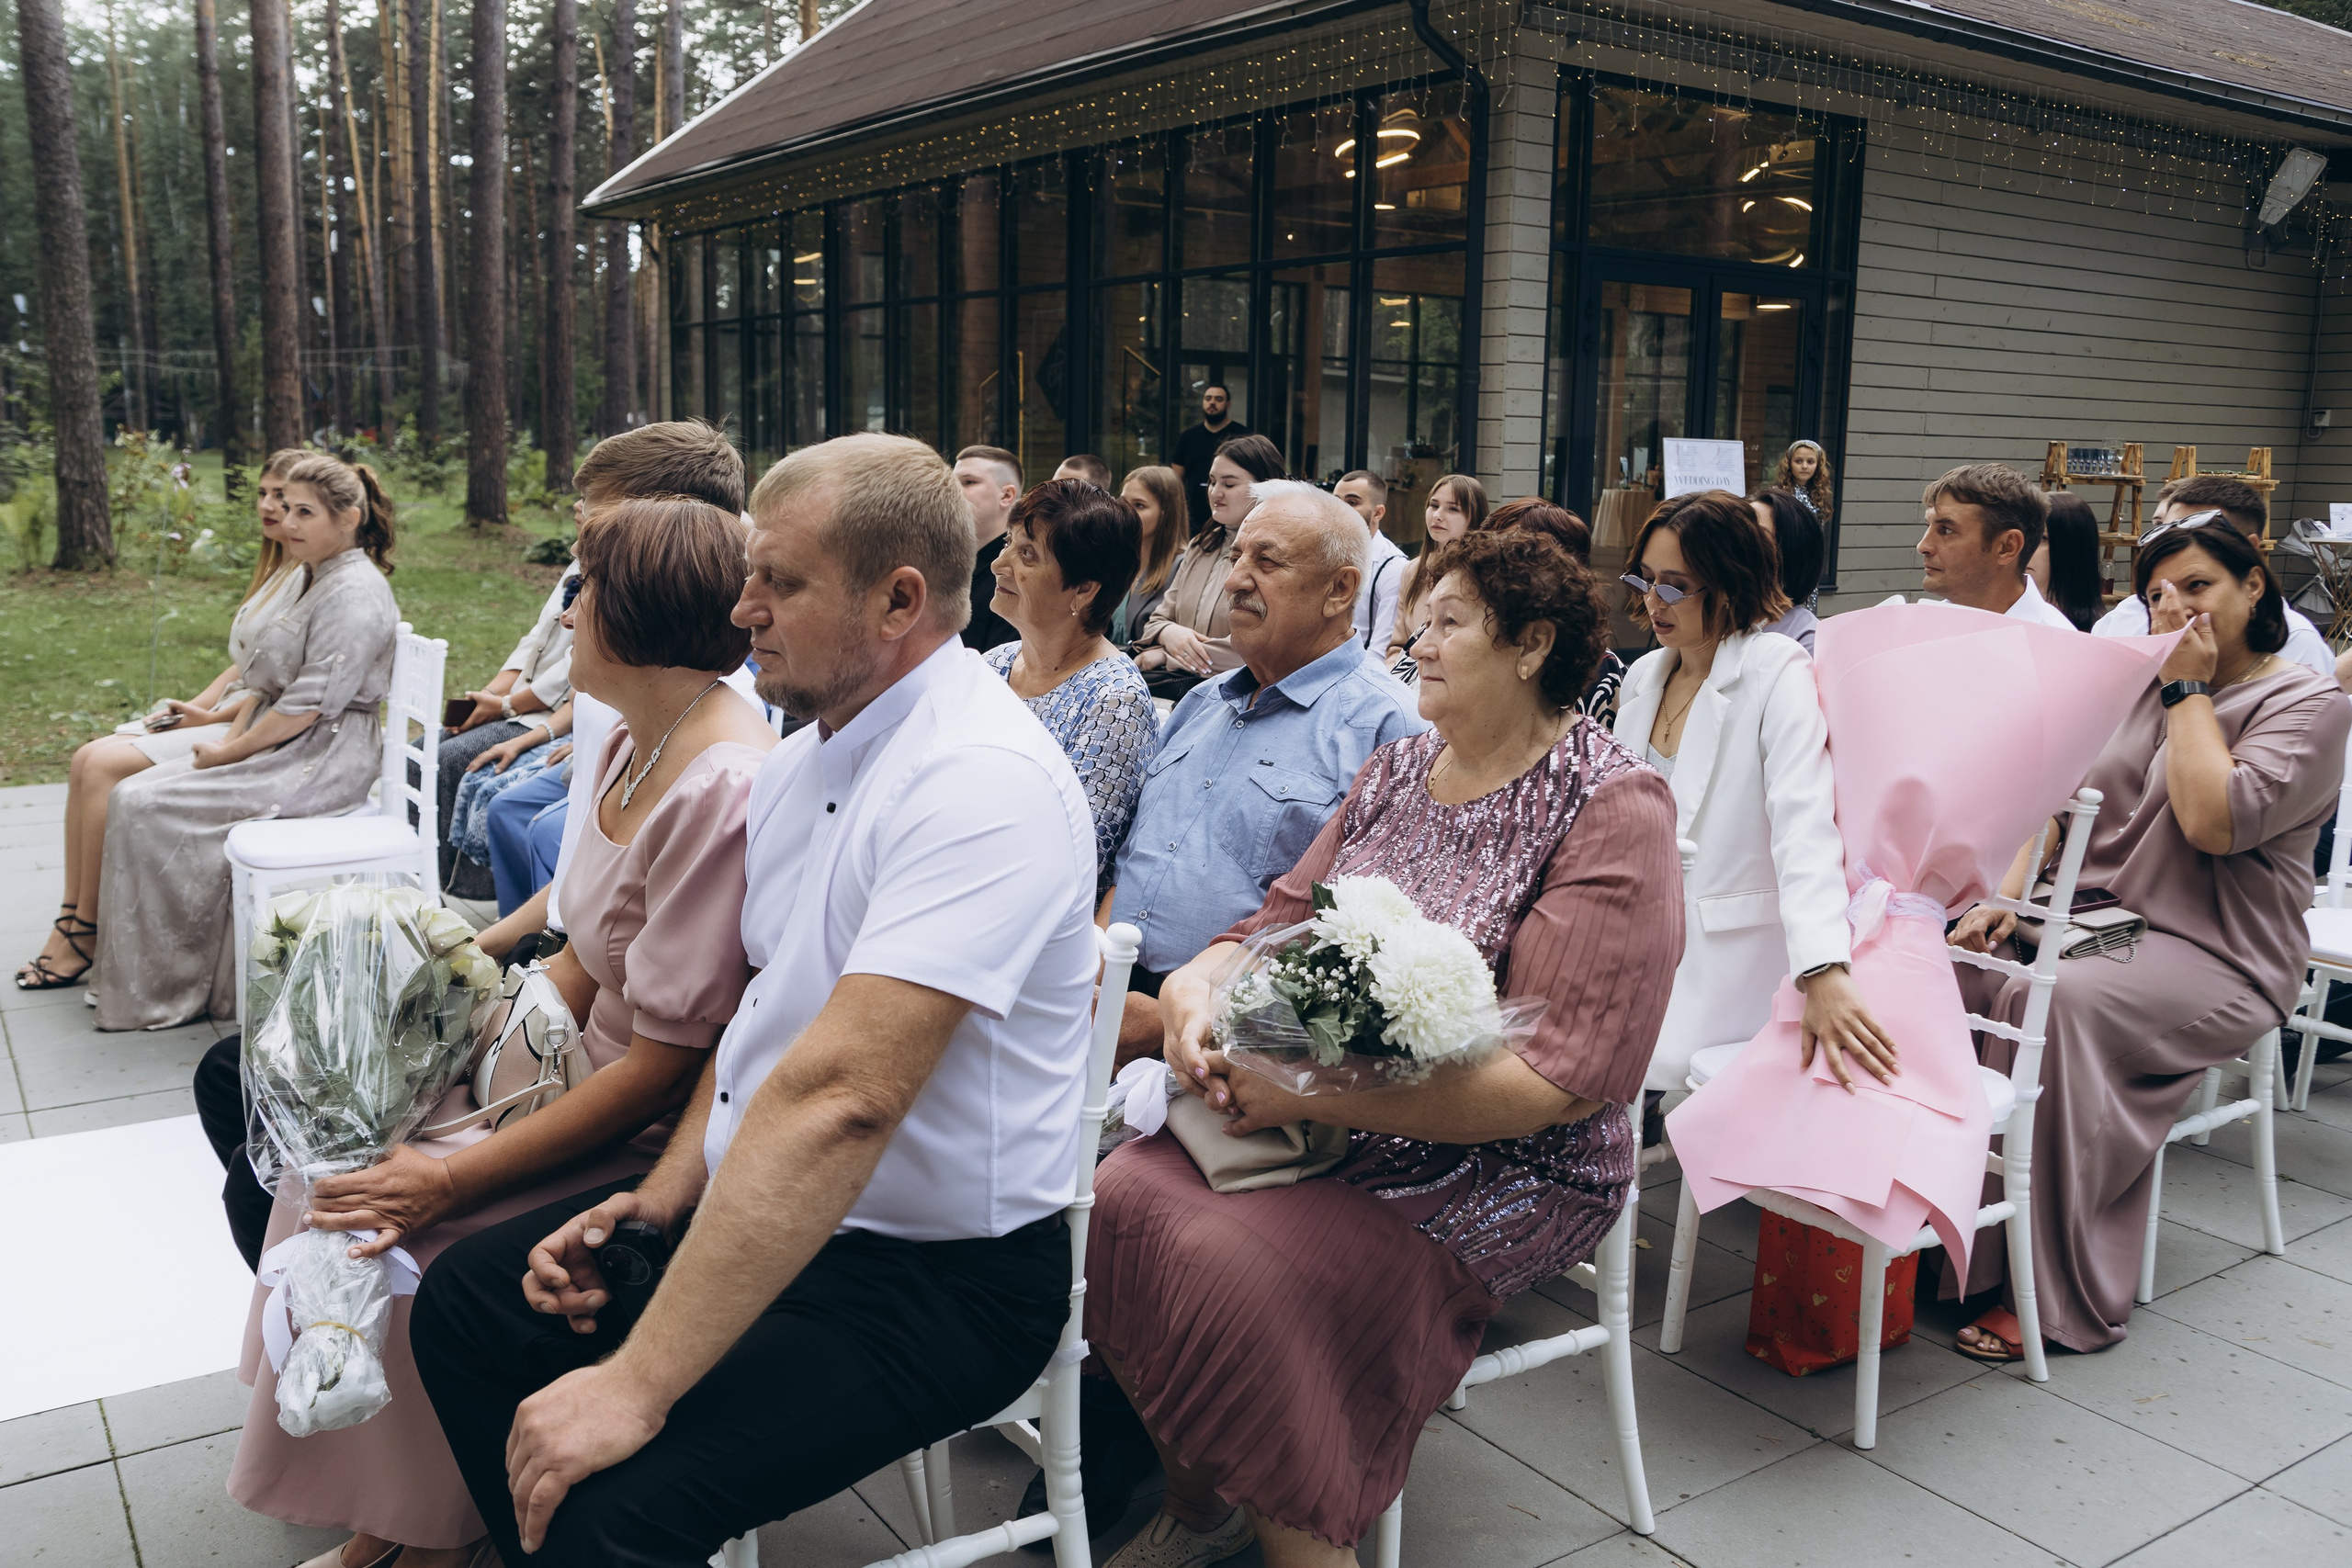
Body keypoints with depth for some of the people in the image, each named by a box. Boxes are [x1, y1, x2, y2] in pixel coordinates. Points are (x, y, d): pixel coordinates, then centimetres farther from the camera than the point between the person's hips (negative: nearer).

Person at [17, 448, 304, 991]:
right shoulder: (276, 570, 18)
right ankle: (71, 916, -3)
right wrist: (194, 705, 5)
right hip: (228, 714, 10)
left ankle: (83, 935, -7)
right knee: (88, 758, -3)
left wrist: (213, 717, -13)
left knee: (105, 766, -17)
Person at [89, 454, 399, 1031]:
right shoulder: (314, 580, 16)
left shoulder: (355, 593, -16)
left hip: (320, 763, -10)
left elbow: (309, 706, -21)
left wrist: (230, 753, -14)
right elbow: (268, 680, 18)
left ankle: (161, 990, -5)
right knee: (138, 792, 0)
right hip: (278, 746, 10)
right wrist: (231, 739, 3)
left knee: (146, 807, -16)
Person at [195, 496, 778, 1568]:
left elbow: (668, 1064, -25)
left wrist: (455, 1176, -21)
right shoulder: (635, 746, 5)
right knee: (338, 1153, 1)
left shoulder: (724, 790, -26)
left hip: (653, 1138, -9)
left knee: (382, 1215, -14)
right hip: (588, 1066, 9)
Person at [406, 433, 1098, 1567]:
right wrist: (666, 1195, 2)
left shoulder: (985, 782, -26)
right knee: (464, 1300, 8)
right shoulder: (807, 752, 6)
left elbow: (837, 1099, -33)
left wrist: (638, 1383, -31)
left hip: (935, 1272, -9)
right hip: (762, 1201, 9)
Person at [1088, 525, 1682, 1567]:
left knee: (1236, 1267, -28)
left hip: (1500, 1170, -7)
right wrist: (1197, 988, -14)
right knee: (1123, 1198, -13)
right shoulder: (1399, 769, 11)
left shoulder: (1613, 810, -12)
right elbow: (1280, 925, 11)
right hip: (1335, 1131, 7)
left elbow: (1557, 1079, -21)